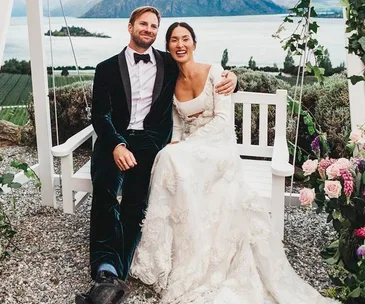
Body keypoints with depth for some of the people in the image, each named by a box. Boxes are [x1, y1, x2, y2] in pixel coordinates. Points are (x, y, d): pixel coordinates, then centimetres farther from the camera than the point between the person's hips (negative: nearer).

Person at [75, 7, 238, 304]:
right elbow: (100, 114, 2)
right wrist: (117, 146, -18)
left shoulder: (169, 63, 15)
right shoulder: (107, 68, 12)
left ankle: (112, 275, -26)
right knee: (104, 190, -30)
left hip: (151, 141, 0)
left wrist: (230, 77, -2)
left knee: (136, 199, -27)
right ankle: (108, 273, -35)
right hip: (114, 140, 0)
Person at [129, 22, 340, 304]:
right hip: (187, 151, 4)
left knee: (174, 161, -34)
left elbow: (223, 118, -13)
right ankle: (163, 257, -18)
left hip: (218, 146, -4)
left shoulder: (214, 71, -6)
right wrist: (175, 144, -10)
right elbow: (178, 124, 13)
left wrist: (185, 146, -19)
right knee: (170, 159, -31)